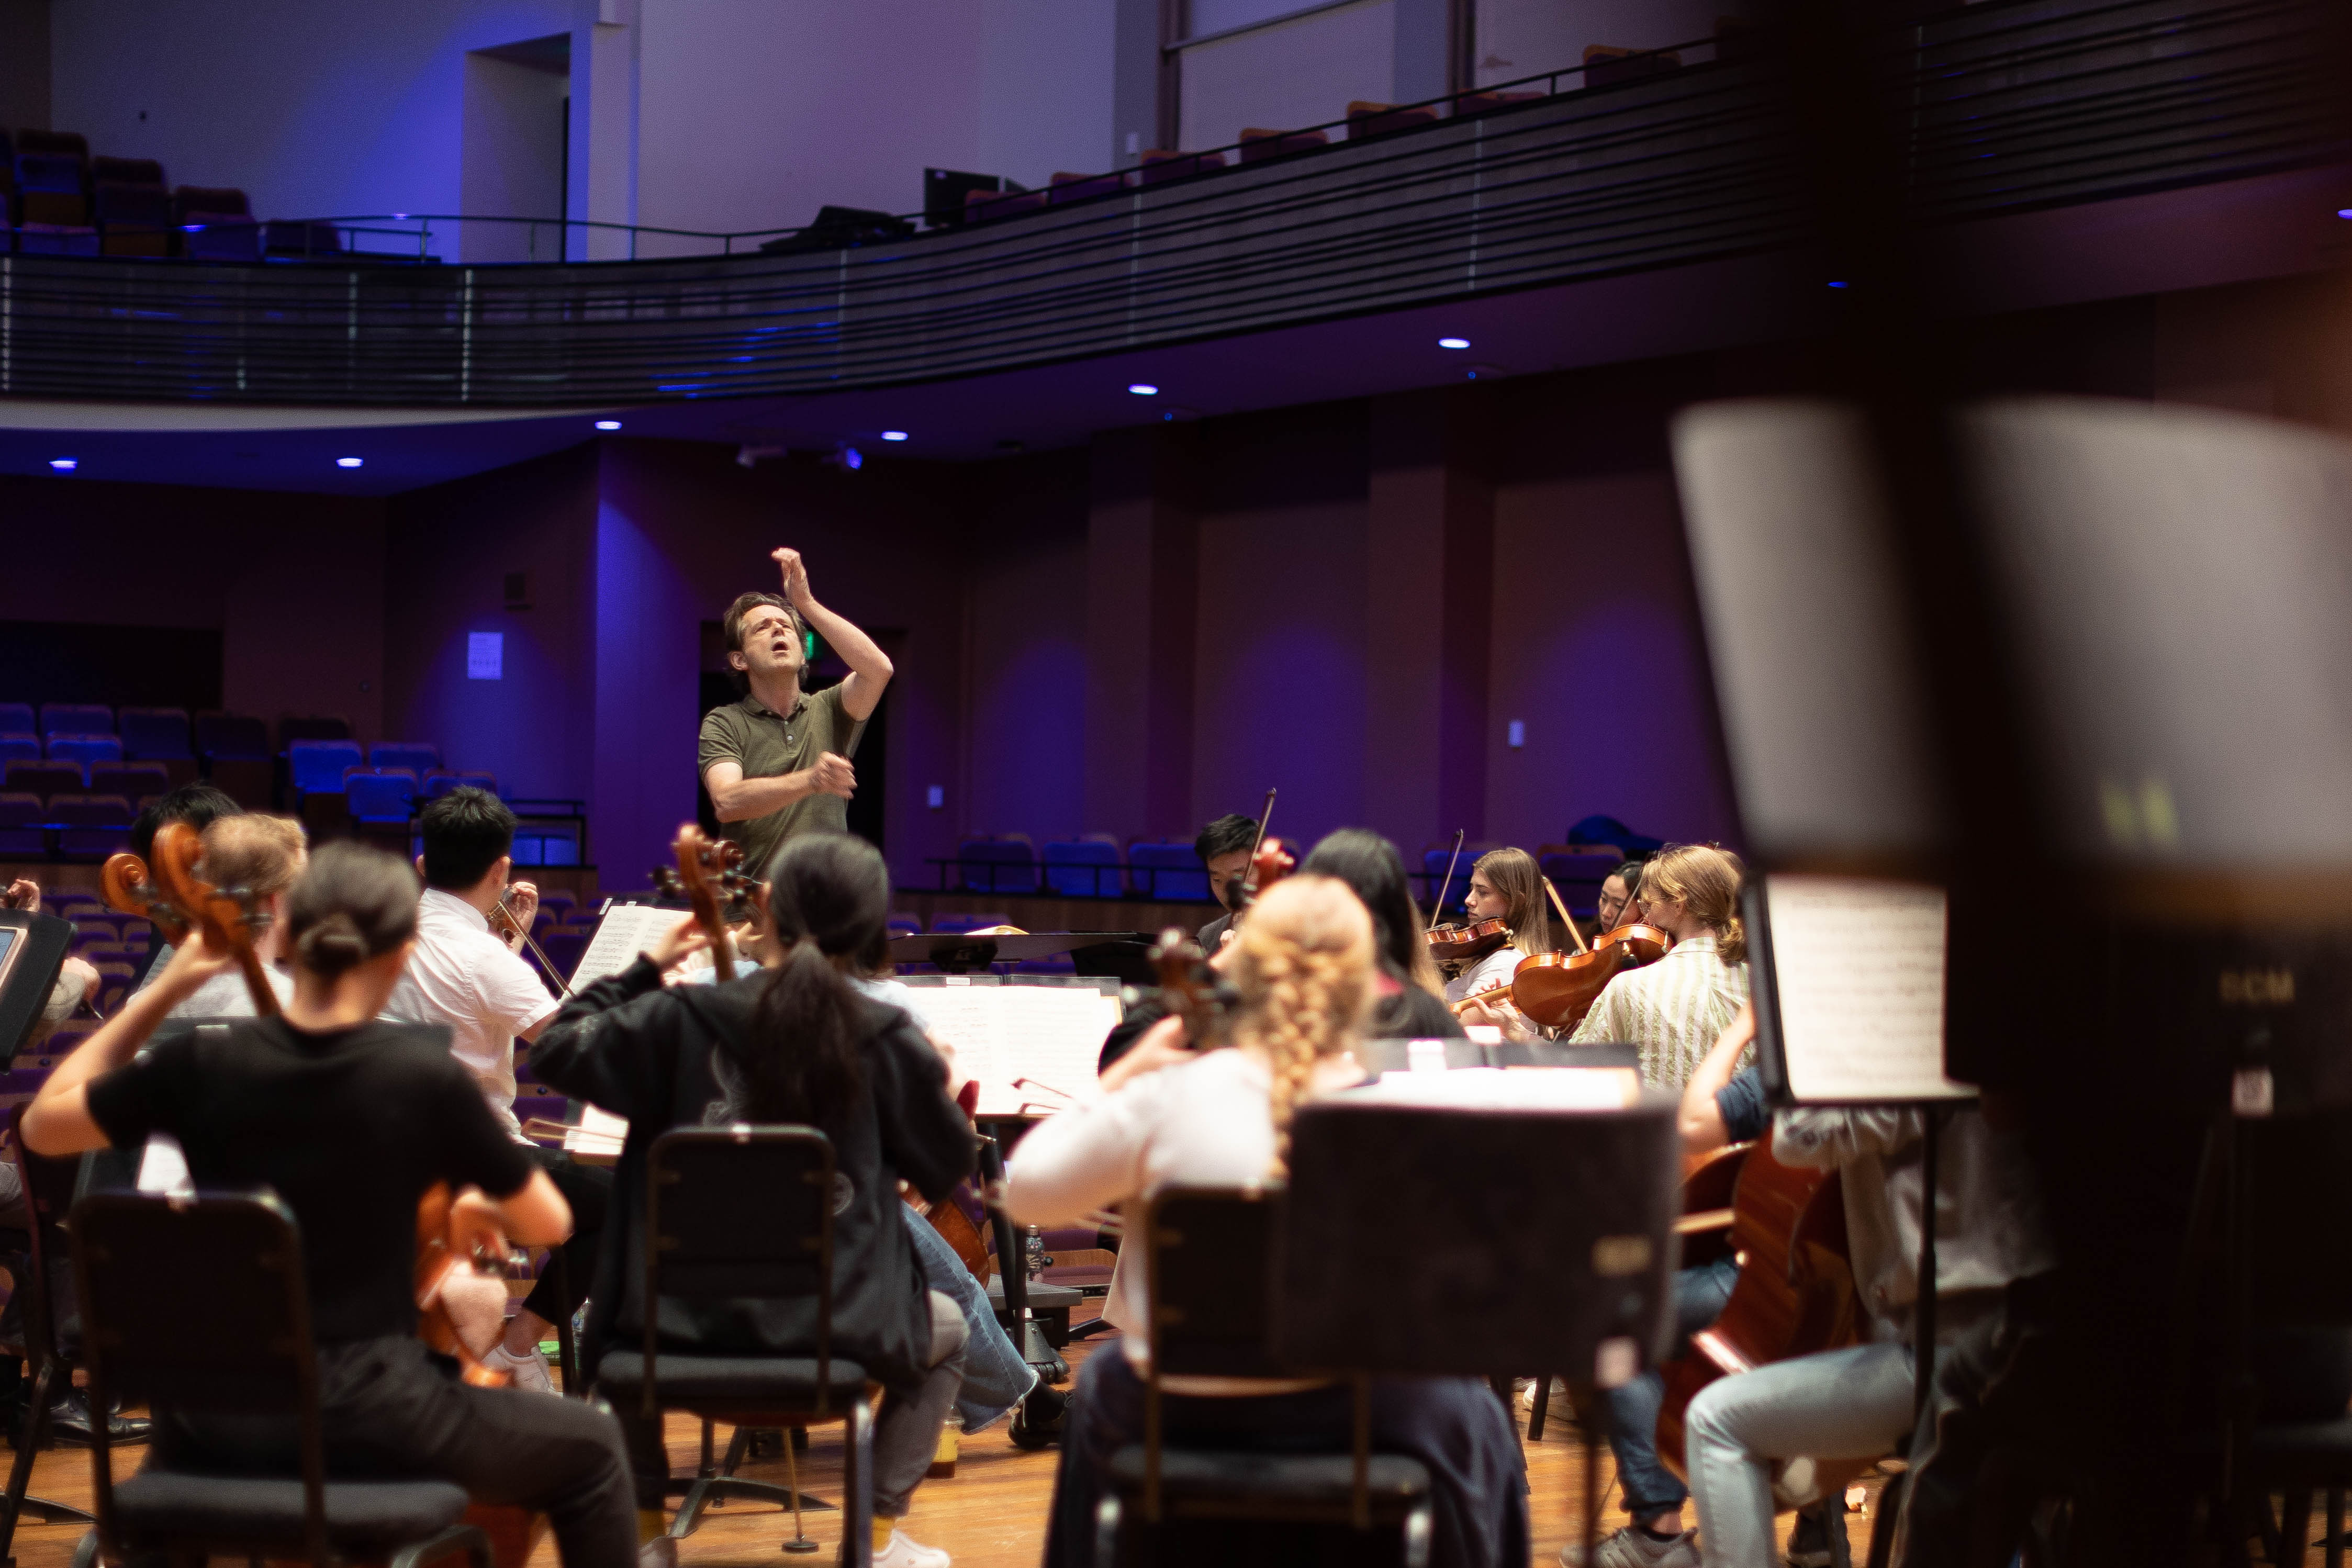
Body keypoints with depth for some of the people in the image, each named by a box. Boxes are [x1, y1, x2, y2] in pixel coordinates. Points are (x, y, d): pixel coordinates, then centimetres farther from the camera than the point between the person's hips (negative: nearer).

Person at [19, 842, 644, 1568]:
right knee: (589, 1448, 19)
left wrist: (159, 993, 9)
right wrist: (469, 1203, 19)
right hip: (365, 1413, -4)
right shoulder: (425, 1075, -13)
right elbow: (547, 1224, -2)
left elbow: (41, 1126, 10)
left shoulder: (203, 1064, -7)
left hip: (216, 1415, 4)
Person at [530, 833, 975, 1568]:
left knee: (614, 1321, 37)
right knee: (946, 1331, 31)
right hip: (837, 1324, -1)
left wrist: (646, 966, 11)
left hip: (688, 1316, 1)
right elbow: (948, 1167, 2)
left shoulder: (682, 1018, -8)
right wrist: (931, 1082, 20)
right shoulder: (888, 1039, -9)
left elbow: (557, 1050, 4)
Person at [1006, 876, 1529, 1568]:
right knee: (1467, 1416, 32)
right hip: (1350, 1419, -1)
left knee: (1098, 1388, 37)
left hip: (1181, 1412, 1)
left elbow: (1027, 1190, -6)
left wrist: (1121, 1076, 1)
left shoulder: (1164, 1101, -17)